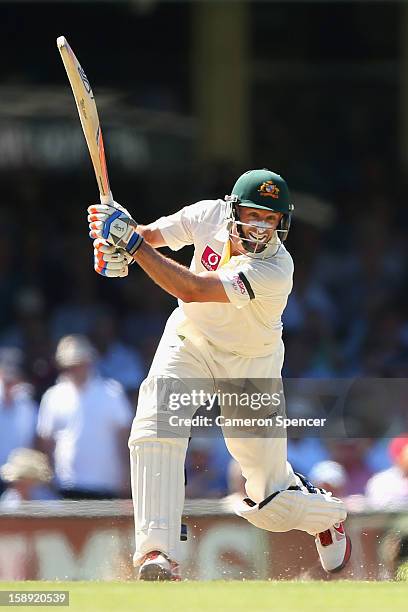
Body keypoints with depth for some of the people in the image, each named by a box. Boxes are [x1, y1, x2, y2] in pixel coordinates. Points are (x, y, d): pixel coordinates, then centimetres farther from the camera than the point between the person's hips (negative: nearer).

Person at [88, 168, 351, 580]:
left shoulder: (275, 269, -33)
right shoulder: (211, 215, -17)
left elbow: (192, 290, -41)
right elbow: (152, 235, -3)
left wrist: (130, 242, -43)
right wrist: (117, 245, -27)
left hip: (250, 365, -3)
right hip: (190, 343, 3)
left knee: (272, 502, 2)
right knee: (155, 425, -28)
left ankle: (326, 517, 39)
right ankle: (157, 553, -29)